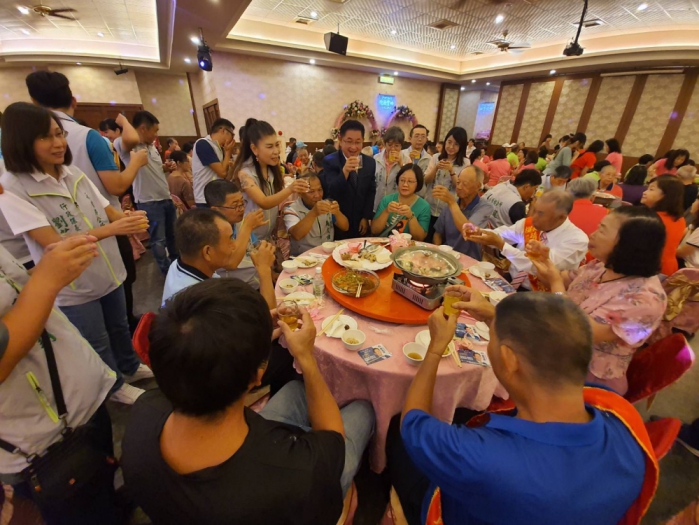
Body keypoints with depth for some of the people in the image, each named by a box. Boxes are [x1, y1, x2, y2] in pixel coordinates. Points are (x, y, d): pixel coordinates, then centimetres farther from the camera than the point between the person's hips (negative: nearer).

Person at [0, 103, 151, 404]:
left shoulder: (75, 175, 1)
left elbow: (109, 213, 2)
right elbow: (53, 244, -23)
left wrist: (131, 220, -22)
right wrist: (111, 229, -35)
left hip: (109, 273, 5)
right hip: (73, 288, -5)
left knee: (119, 327, 24)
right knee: (98, 345, 15)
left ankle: (131, 367, 48)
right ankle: (115, 387, 39)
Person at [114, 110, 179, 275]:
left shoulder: (152, 147, 12)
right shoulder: (126, 146, -14)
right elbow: (131, 138, -38)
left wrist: (166, 167, 8)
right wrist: (123, 120, -21)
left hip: (166, 198, 8)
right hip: (149, 202, -8)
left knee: (172, 234, 20)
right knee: (159, 240, 5)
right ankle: (168, 271, 20)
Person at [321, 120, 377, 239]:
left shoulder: (370, 162, 3)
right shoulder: (330, 161, -10)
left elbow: (371, 192, 8)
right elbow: (331, 192, -21)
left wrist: (366, 217, 2)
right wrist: (345, 171, -35)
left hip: (361, 223, 4)